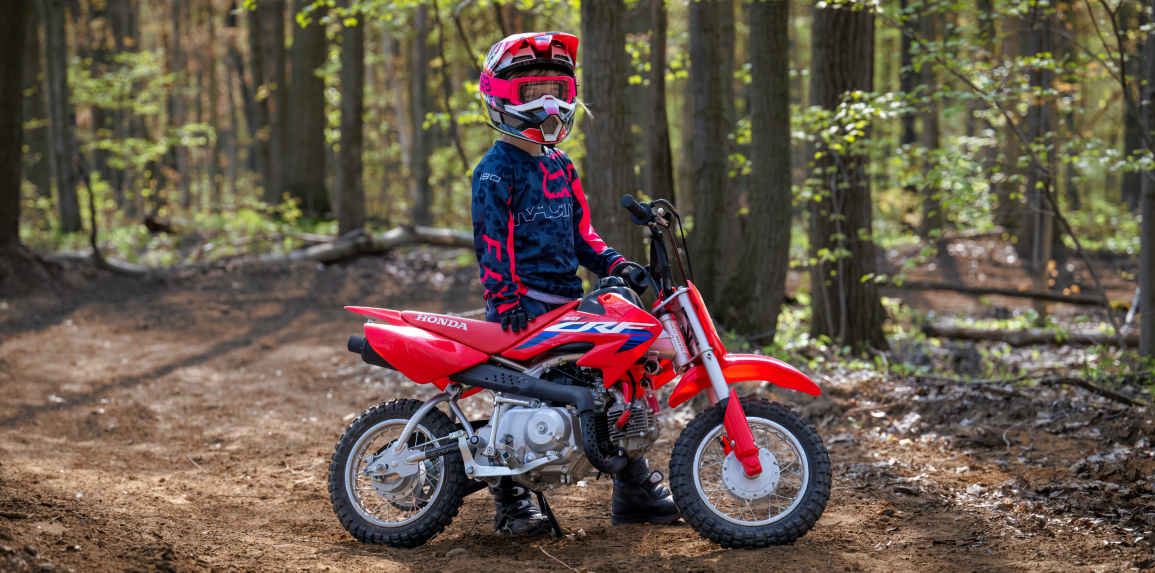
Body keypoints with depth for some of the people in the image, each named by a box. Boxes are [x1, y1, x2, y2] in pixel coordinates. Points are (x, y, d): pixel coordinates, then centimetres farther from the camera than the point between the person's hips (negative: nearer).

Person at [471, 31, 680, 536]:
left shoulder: (559, 167, 19)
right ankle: (512, 502, 0)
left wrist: (613, 265, 6)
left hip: (567, 301, 8)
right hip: (524, 305, -8)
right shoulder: (497, 170, -6)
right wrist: (504, 299, -22)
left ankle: (634, 489, 10)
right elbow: (492, 238, -13)